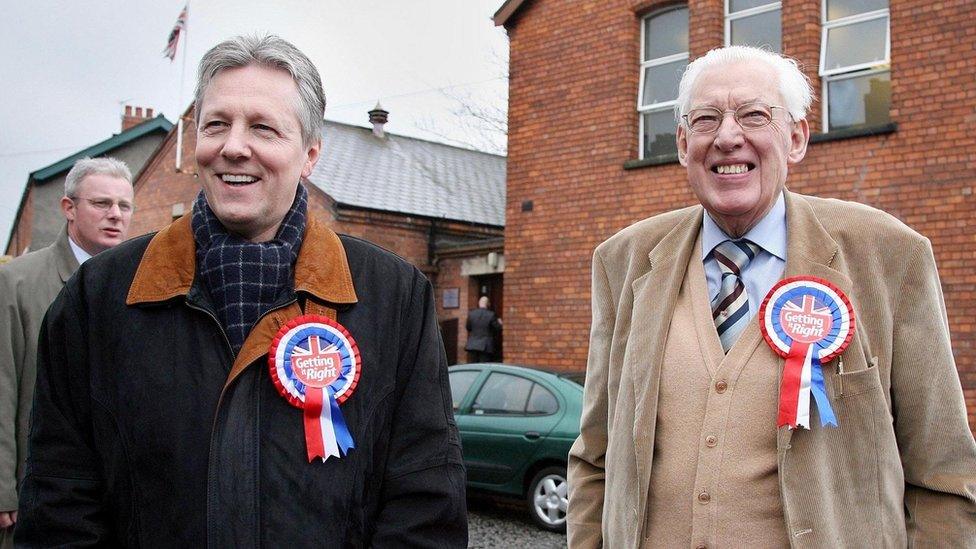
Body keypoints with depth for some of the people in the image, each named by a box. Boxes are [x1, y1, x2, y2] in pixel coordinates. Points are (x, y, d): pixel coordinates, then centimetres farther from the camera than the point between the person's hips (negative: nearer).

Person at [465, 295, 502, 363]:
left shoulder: (471, 313, -1)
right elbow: (498, 329, -5)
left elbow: (468, 327, 9)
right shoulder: (491, 315, -10)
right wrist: (499, 323, 16)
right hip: (486, 347, -3)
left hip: (472, 346, 3)